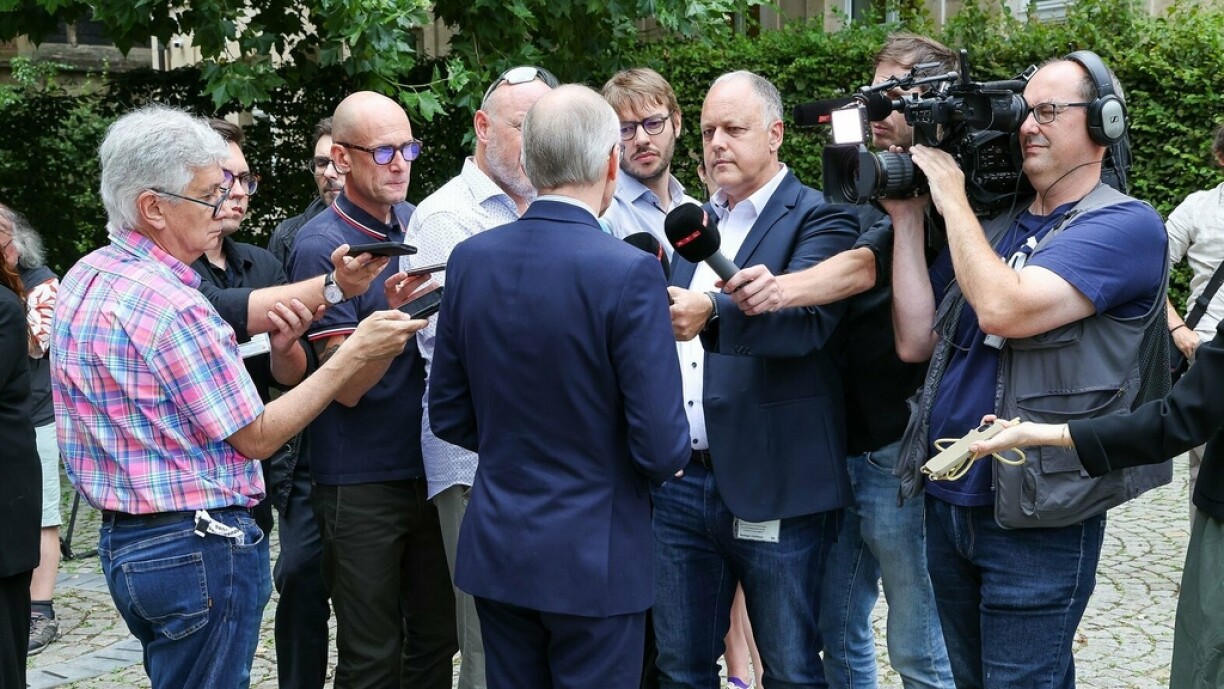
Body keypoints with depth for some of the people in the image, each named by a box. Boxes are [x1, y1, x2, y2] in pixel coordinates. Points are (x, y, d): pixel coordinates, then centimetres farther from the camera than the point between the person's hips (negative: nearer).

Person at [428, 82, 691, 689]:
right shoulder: (629, 273, -18)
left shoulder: (470, 259, -3)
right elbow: (662, 449, -17)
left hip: (495, 549, 5)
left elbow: (448, 415, 5)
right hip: (594, 559, -5)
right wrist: (654, 459, 5)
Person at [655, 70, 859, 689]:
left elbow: (806, 315, -23)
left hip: (775, 494, -6)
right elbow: (668, 316, 16)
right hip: (680, 484, 6)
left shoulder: (818, 219, -5)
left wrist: (711, 314, -39)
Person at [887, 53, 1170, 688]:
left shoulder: (1125, 225, -11)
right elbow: (915, 341, 4)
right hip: (948, 500, 7)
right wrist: (907, 217, 0)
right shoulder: (991, 225, 10)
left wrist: (952, 199, -13)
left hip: (1036, 517, -7)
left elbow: (1003, 309, -26)